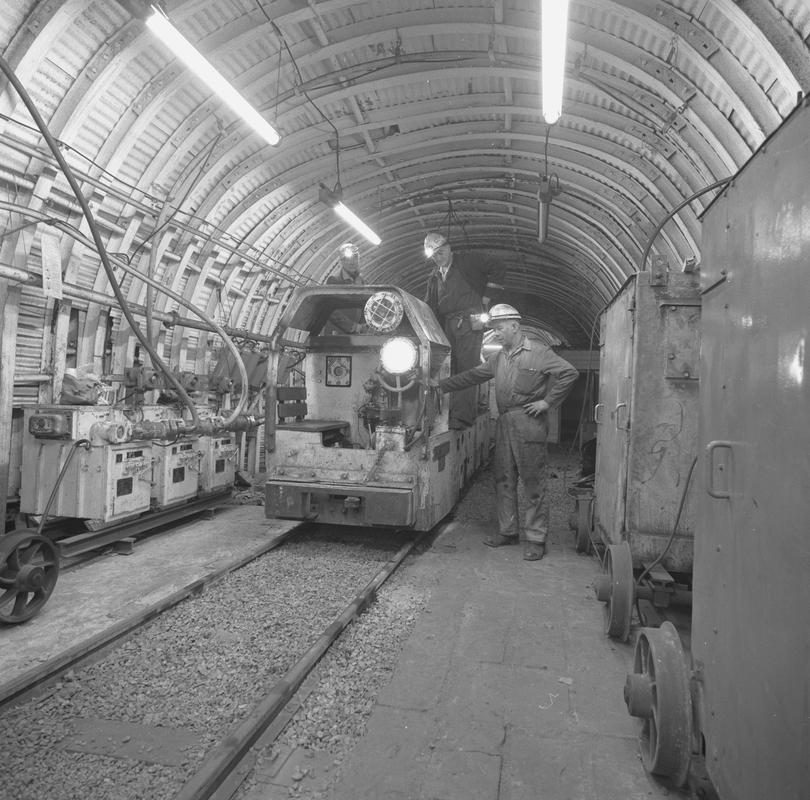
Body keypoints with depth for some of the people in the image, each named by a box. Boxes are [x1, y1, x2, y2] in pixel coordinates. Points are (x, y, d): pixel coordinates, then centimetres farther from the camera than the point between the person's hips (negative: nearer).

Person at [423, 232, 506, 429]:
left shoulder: (468, 261, 4)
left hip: (469, 321, -6)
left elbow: (497, 270, 0)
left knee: (466, 367, -12)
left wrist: (486, 298, -3)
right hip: (446, 324, 7)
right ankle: (448, 413, 8)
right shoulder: (434, 277, 22)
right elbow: (429, 307, 22)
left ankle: (462, 416, -17)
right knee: (448, 368, 4)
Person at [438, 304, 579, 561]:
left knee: (533, 483, -2)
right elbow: (472, 376, 20)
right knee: (504, 480, 12)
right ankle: (507, 531, 25)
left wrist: (548, 401, -11)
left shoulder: (538, 353, -6)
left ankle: (536, 539, 8)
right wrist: (441, 385, 16)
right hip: (504, 423, 7)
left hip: (528, 423, -7)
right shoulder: (498, 357, 15)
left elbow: (569, 373, -11)